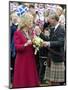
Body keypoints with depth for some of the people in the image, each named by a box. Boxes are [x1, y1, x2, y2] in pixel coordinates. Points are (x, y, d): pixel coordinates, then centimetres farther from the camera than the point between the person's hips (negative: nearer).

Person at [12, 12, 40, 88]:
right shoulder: (17, 33, -5)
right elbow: (17, 47, -14)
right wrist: (26, 44, -28)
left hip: (31, 59, 5)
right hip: (22, 60, -5)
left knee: (31, 79, 6)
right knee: (22, 80, -3)